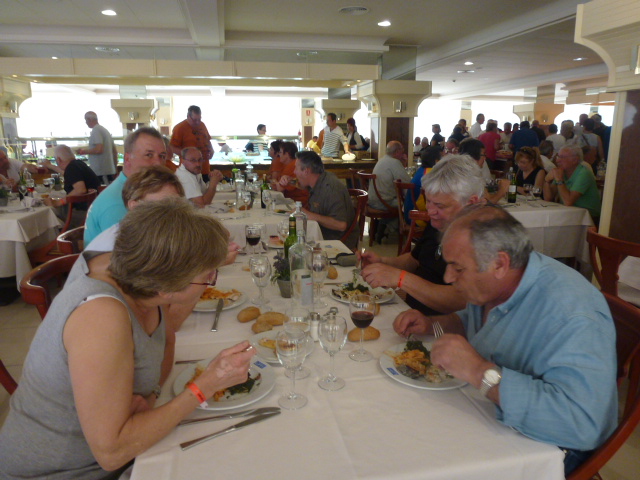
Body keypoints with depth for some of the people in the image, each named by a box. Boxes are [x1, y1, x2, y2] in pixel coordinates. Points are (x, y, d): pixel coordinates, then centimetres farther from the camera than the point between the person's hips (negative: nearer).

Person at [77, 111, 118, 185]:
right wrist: (115, 165, 26)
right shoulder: (105, 130, 19)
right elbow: (115, 151, 21)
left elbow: (99, 149, -22)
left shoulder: (96, 130, -10)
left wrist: (84, 151, -7)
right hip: (110, 170, 9)